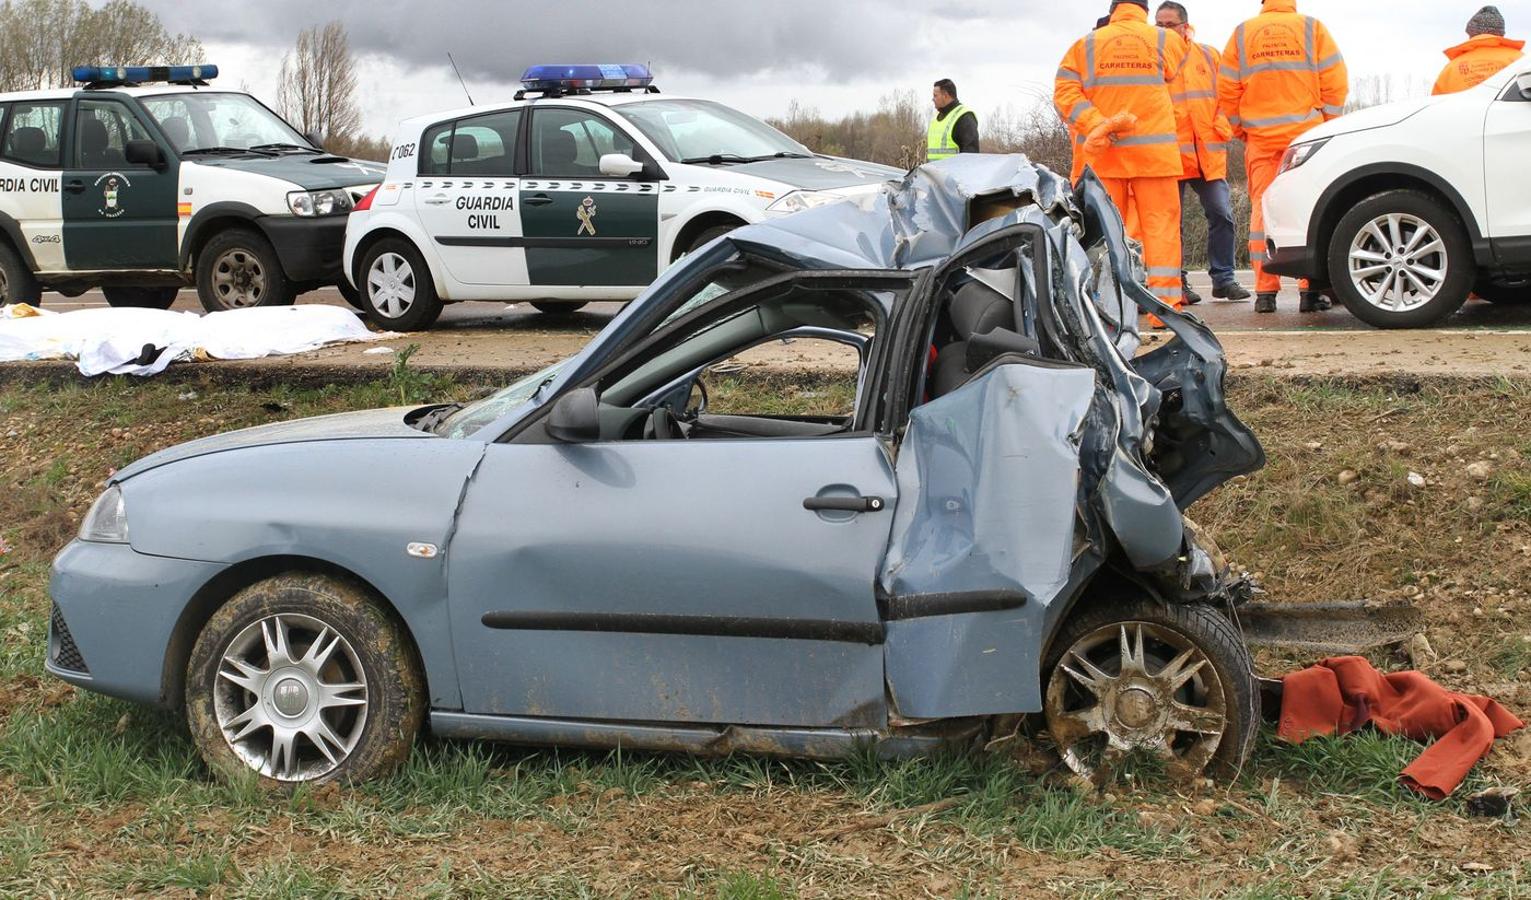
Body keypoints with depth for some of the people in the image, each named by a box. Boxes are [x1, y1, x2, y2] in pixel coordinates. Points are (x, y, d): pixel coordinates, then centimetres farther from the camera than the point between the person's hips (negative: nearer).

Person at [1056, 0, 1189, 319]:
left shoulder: (1085, 45, 7)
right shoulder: (1166, 40, 4)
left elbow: (1064, 93, -3)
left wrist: (1096, 125, -11)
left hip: (1101, 154, 2)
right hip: (1154, 150, -2)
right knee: (1160, 222, 1)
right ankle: (1165, 303, -5)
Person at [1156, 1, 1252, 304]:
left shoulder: (1210, 56, 12)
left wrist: (1223, 130, 2)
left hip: (1208, 154, 2)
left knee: (1222, 215, 0)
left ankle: (1223, 278, 10)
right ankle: (1176, 282, 9)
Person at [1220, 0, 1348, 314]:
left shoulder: (1242, 33, 7)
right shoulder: (1312, 28, 2)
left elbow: (1227, 89, 6)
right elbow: (1336, 82, -1)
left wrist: (1240, 129, 17)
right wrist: (1327, 124, 10)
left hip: (1260, 138, 2)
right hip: (1306, 135, -1)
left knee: (1262, 208, 5)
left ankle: (1265, 292, 1)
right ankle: (1311, 291, -2)